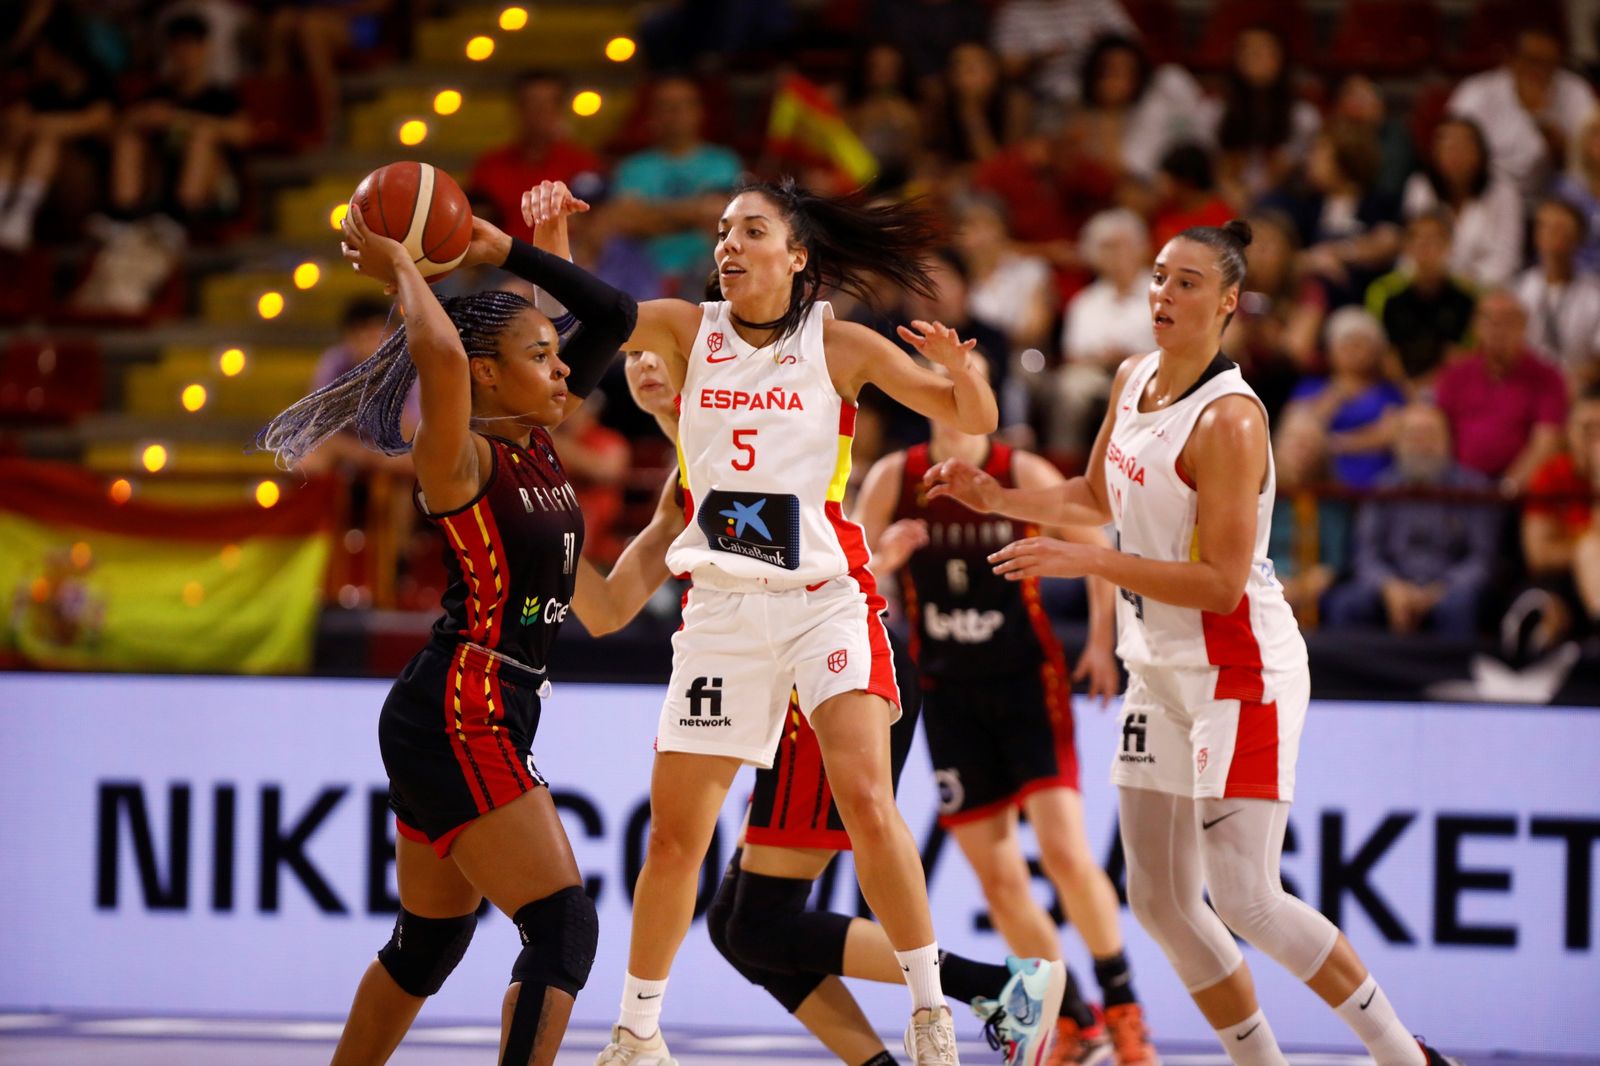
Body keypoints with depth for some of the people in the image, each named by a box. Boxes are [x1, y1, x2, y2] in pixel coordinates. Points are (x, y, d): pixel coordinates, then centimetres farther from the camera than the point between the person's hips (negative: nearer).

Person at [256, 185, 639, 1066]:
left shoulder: (535, 440, 9)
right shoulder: (459, 458, -14)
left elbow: (614, 317, 13)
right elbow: (439, 352, -35)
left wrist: (503, 250, 9)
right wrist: (400, 271, -18)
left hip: (477, 721, 10)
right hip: (459, 717, -10)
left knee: (428, 942, 18)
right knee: (564, 929, -15)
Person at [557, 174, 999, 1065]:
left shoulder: (841, 345, -1)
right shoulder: (688, 331, 5)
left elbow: (975, 420, 0)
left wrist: (960, 368, -22)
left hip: (826, 598, -2)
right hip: (722, 606, 2)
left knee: (866, 799, -19)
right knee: (674, 833, 2)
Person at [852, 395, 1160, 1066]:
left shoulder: (1026, 477, -8)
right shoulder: (895, 479, -3)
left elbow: (1097, 552, 6)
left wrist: (1101, 641, 0)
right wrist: (877, 564, -22)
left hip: (1029, 681, -3)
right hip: (948, 692, 3)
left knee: (1064, 850, -16)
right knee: (997, 879, 2)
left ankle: (1123, 1009, -1)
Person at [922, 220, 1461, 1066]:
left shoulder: (1228, 418, -20)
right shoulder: (1134, 380, 5)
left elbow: (1220, 583, -23)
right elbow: (1099, 498, 23)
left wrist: (1087, 564, -25)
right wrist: (998, 499, 10)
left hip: (1239, 676, -9)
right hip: (1162, 671, 9)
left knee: (1245, 900, -12)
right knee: (1160, 901, 6)